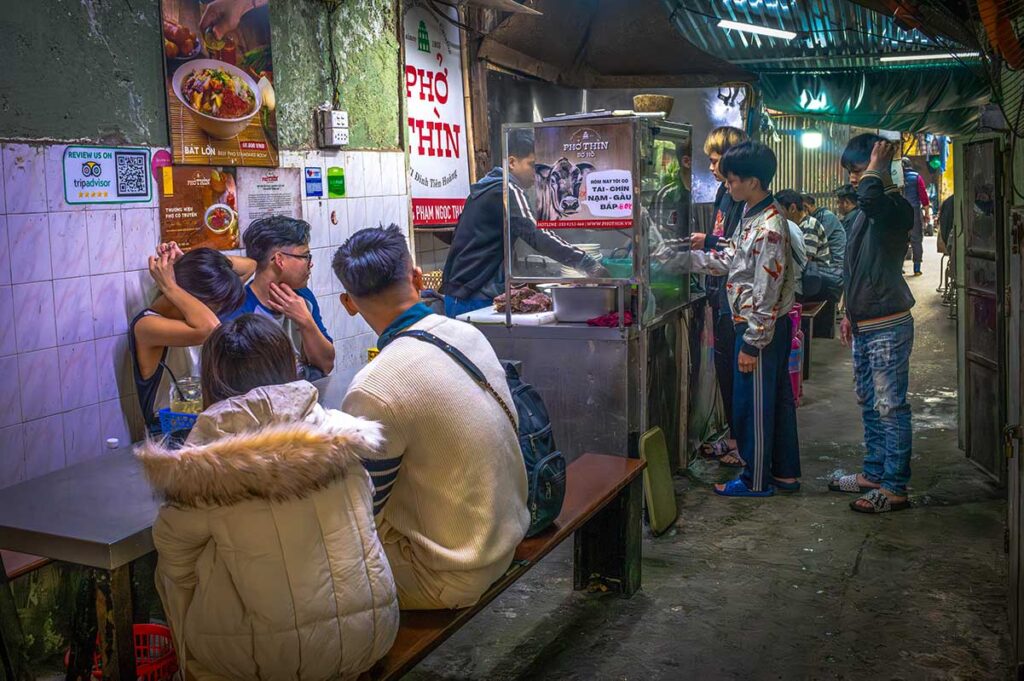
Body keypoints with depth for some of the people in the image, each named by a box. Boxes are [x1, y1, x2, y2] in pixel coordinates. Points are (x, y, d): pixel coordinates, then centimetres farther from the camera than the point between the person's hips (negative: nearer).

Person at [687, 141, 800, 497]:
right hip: (772, 326, 10)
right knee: (778, 399, 17)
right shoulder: (753, 214, 7)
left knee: (752, 403, 3)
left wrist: (752, 343, -21)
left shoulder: (769, 227, -23)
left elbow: (766, 292, -24)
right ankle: (785, 472, 30)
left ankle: (756, 480, 17)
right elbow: (732, 259, 16)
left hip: (761, 328, -10)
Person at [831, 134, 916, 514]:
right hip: (864, 326, 9)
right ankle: (873, 474, 27)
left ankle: (895, 488, 2)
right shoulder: (868, 211, 15)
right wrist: (850, 313, 23)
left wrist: (876, 167, -21)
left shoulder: (896, 207, -14)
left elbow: (869, 197, -40)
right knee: (869, 404, 16)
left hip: (888, 326, -9)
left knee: (890, 407, -4)